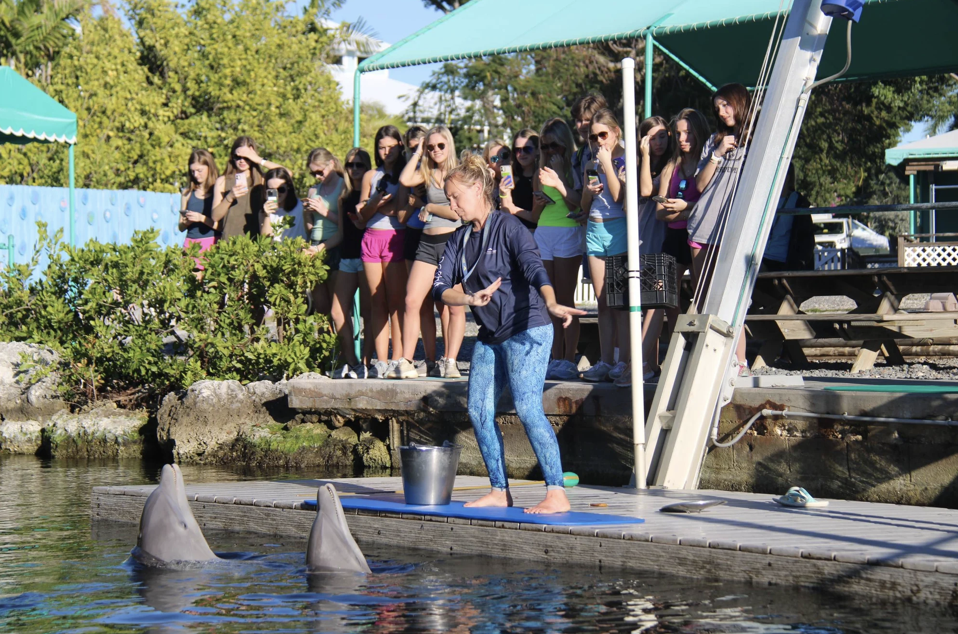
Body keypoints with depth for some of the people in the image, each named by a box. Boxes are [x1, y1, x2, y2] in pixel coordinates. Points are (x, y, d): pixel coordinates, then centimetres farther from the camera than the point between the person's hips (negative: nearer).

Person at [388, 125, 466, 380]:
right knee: (412, 301, -7)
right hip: (428, 243, 4)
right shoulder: (427, 173, 15)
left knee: (455, 306, -4)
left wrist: (429, 208, 2)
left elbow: (457, 211, -9)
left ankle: (450, 362, 0)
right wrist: (418, 153, 4)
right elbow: (405, 180, -6)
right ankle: (406, 363, -7)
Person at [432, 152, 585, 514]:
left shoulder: (508, 227, -9)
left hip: (527, 330, -8)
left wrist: (551, 304, -42)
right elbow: (440, 288, 3)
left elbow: (534, 267, -24)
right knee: (478, 410, 3)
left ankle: (556, 494, -16)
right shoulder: (459, 239, 11)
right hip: (489, 335, 8)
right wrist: (470, 299, -17)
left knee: (528, 409, -16)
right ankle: (499, 491, 13)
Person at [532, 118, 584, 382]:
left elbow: (579, 202, -11)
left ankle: (569, 362, -8)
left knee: (565, 300, -8)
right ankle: (556, 359, 4)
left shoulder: (575, 168, 2)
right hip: (543, 234, 5)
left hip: (568, 234, -5)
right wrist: (540, 202, 0)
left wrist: (559, 180, -14)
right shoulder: (540, 173, 17)